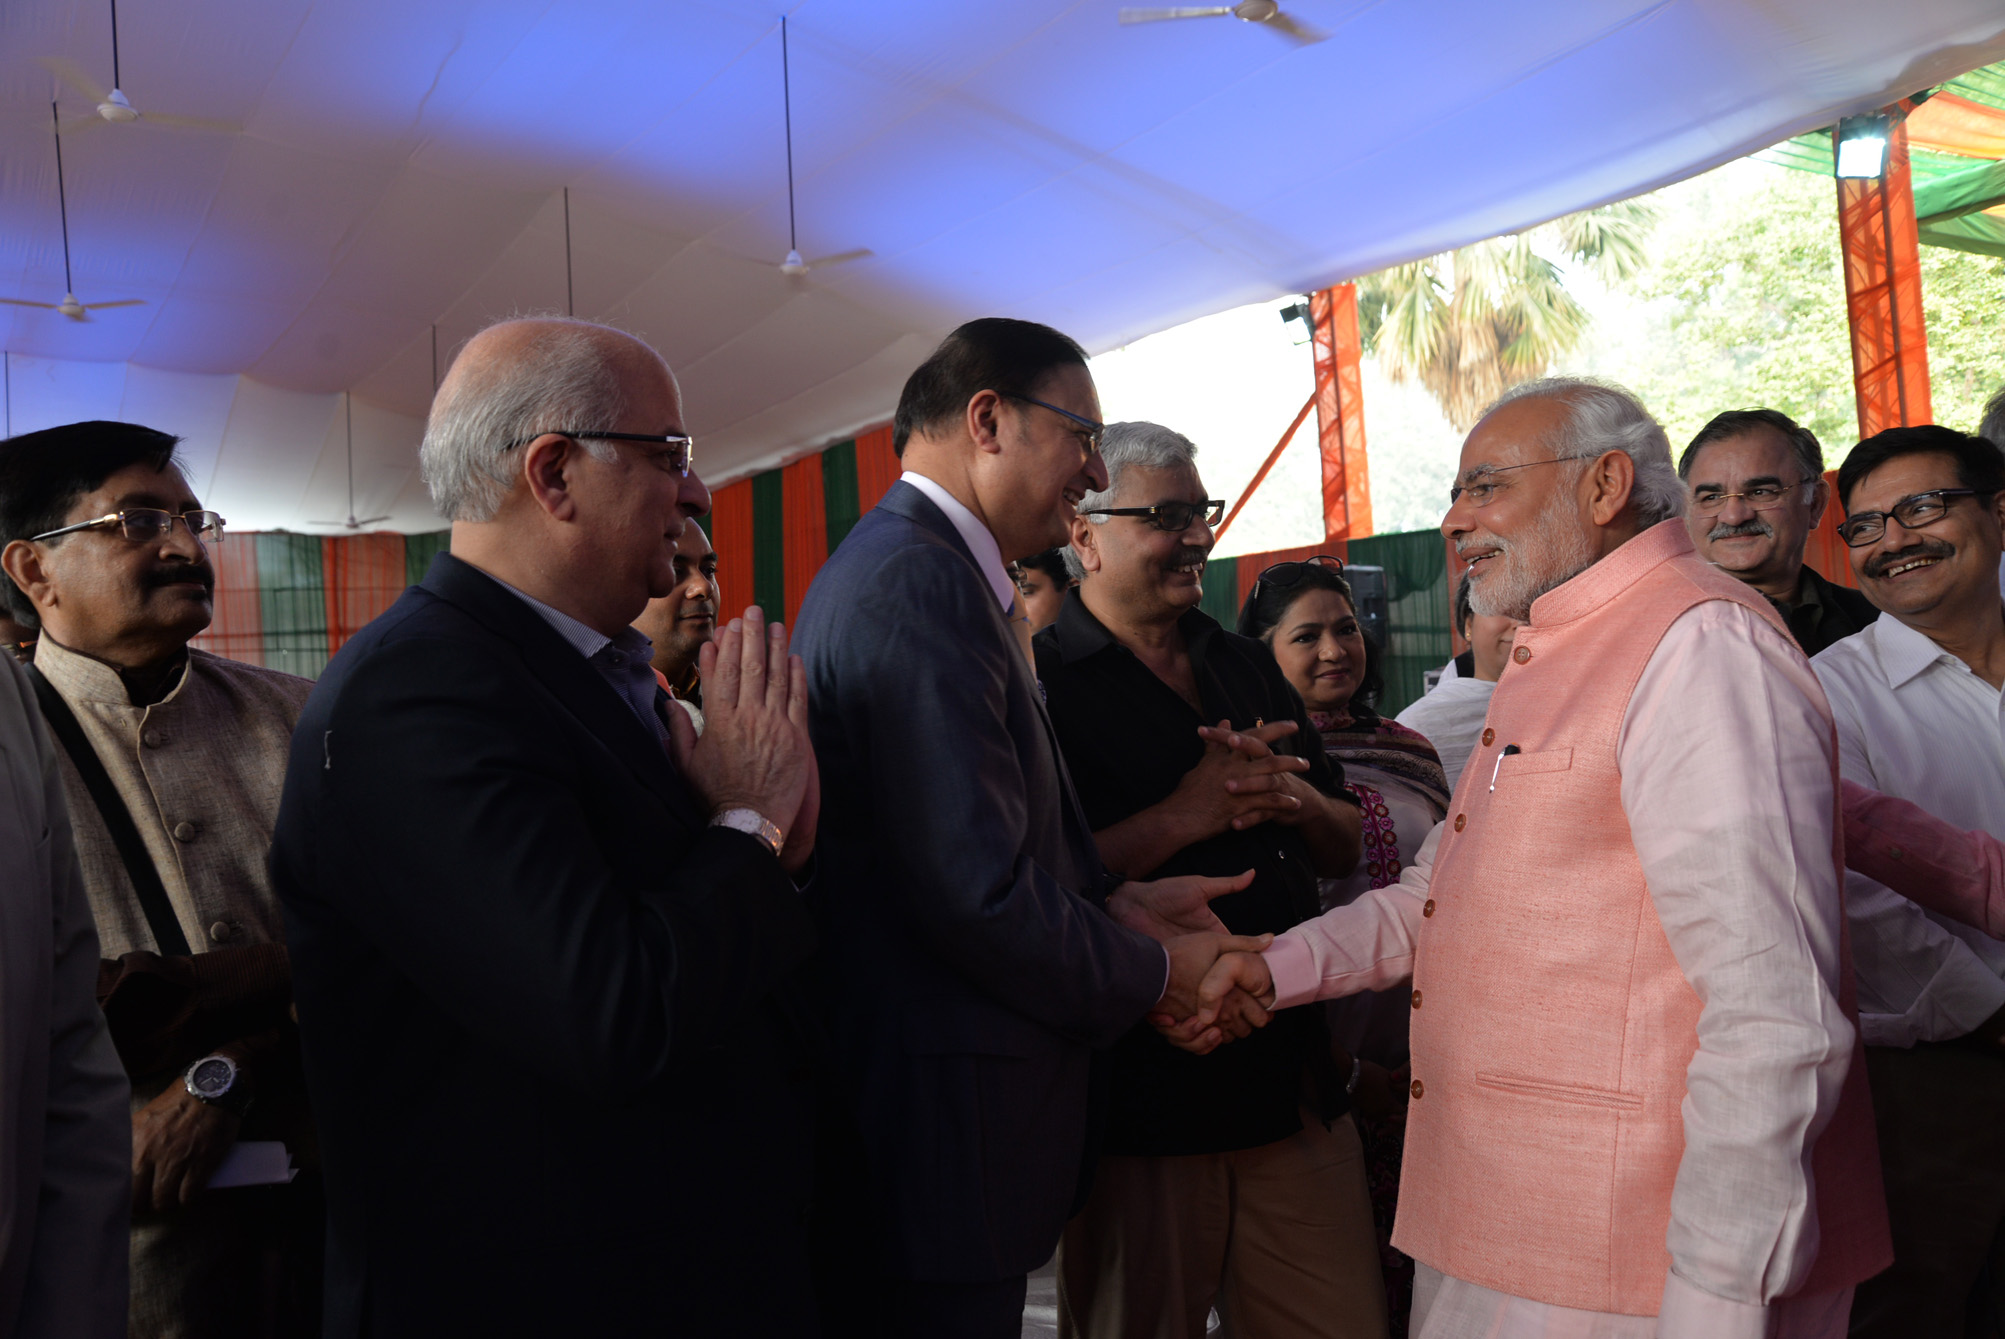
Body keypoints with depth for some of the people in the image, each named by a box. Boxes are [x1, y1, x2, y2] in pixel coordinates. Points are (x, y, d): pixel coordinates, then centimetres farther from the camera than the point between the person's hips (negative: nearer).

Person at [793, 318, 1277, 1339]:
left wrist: (1118, 903, 6)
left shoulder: (903, 565, 12)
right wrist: (1155, 971, -10)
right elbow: (982, 895, -26)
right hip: (939, 1140, -10)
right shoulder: (919, 582, -21)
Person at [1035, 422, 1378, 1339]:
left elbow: (1346, 850, 17)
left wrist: (1302, 804, -5)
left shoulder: (1246, 666, 14)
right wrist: (1185, 816, -20)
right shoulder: (1039, 681, -8)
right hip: (1139, 1098, -6)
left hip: (1295, 1083, 6)